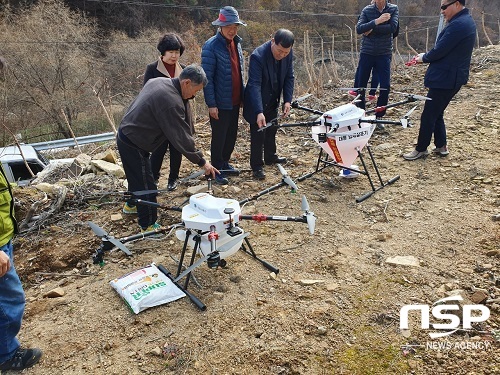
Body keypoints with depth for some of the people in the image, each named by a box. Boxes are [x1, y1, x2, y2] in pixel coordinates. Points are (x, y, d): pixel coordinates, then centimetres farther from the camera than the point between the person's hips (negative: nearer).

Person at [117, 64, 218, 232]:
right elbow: (182, 137, -26)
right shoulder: (171, 102, -29)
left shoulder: (159, 81, 1)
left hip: (126, 135, 10)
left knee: (137, 176, 28)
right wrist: (201, 162, -17)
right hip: (134, 144, -10)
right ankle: (148, 225, 14)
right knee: (147, 185, 0)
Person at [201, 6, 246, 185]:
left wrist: (242, 96, 15)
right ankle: (217, 169, 19)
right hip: (220, 103, -7)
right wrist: (211, 104, -18)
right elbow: (207, 77, -16)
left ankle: (225, 163, 34)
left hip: (234, 102, 7)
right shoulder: (211, 46, -15)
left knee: (232, 135, 17)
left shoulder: (236, 43, 7)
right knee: (219, 137, 5)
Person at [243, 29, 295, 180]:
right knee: (258, 135, 1)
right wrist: (259, 112, -43)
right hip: (257, 103, -6)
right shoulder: (258, 56, -30)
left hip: (273, 102, 7)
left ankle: (270, 157, 41)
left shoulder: (288, 53, -11)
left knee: (271, 130, 21)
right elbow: (254, 85, -35)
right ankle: (257, 166, 16)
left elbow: (289, 77, -3)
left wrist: (287, 100, -15)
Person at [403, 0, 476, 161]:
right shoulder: (466, 21, 13)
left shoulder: (458, 25, -22)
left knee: (428, 116, 1)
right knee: (437, 113, 19)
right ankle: (441, 146, 27)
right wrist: (426, 57, 5)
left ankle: (421, 149, 12)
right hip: (452, 77, 10)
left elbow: (438, 52, -21)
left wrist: (424, 58, -1)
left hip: (444, 79, -10)